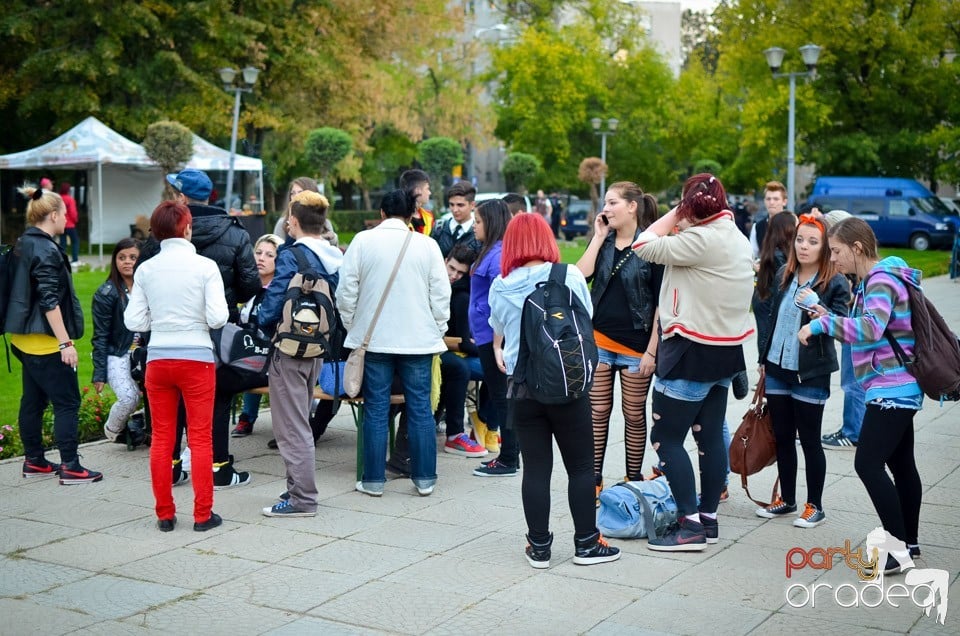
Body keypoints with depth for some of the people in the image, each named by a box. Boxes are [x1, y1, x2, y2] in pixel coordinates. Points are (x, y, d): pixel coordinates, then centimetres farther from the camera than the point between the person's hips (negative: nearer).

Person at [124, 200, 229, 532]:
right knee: (200, 438, 5)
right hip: (196, 358, -2)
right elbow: (217, 318, -12)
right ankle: (202, 514, 8)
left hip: (157, 359, 3)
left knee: (161, 438, 11)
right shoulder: (205, 266, -7)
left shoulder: (145, 270, 1)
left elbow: (134, 322, 0)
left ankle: (165, 514, 16)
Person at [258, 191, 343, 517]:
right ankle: (300, 487, 27)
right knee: (301, 423, 20)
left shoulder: (291, 257, -17)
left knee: (292, 428, 0)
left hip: (289, 349, -8)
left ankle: (302, 499, 5)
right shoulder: (335, 258, 5)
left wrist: (264, 323, 2)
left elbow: (273, 306, -18)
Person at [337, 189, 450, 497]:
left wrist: (352, 327, 13)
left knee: (376, 409, 7)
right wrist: (438, 331, 12)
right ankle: (424, 478, 12)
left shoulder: (362, 241, -3)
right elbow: (441, 295, 0)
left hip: (373, 338, 0)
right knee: (420, 408, 7)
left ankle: (373, 480, 12)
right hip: (418, 339, 0)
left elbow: (346, 292, 0)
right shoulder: (427, 245, -2)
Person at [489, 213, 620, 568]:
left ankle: (539, 547, 12)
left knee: (536, 469, 7)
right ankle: (586, 544, 15)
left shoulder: (500, 287, 0)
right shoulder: (570, 277, -4)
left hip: (523, 388, 2)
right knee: (581, 467, 9)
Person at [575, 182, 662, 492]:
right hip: (599, 341, 4)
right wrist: (598, 237, -7)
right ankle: (594, 480, 14)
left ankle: (634, 479, 20)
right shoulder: (602, 241, 8)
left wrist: (652, 350, -10)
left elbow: (661, 303, -7)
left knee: (634, 415, 7)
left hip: (636, 345, -4)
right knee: (597, 412, 7)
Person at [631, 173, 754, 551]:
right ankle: (709, 519, 19)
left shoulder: (702, 240, -20)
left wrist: (675, 214, -7)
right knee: (710, 436, 12)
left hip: (693, 351, -9)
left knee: (666, 437, -4)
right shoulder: (738, 240, 10)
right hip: (725, 350, 9)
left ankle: (691, 526, -6)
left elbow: (645, 247, -17)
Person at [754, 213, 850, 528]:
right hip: (777, 369, 5)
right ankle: (786, 500, 26)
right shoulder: (784, 275, 6)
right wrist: (764, 358, 15)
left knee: (810, 440, 3)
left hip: (810, 374, -5)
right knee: (782, 437, 13)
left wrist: (815, 306, -29)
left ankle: (815, 506, 16)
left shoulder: (836, 283, -10)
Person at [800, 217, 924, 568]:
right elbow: (865, 330, 17)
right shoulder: (873, 279, 15)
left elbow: (871, 329, -32)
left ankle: (899, 546, -7)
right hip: (898, 388, 11)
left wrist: (823, 323, -28)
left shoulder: (881, 280, -16)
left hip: (892, 388, -11)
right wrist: (831, 322, 3)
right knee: (901, 464, 15)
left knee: (868, 464, -12)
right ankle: (909, 540, 25)